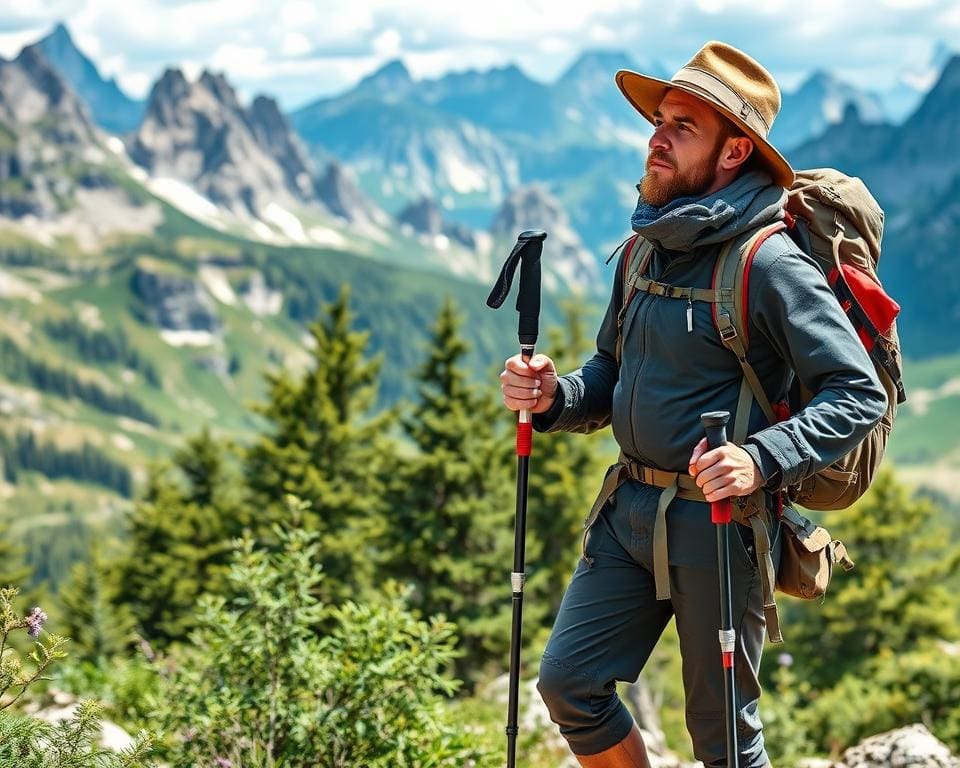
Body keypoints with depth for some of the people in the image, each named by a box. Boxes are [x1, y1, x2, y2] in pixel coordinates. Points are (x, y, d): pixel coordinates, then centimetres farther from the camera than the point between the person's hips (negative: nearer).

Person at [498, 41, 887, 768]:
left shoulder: (769, 264, -15)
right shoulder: (649, 250, 8)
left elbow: (860, 394, -18)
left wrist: (764, 460, -31)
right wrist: (552, 395, -4)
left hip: (717, 520, -7)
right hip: (629, 510, 7)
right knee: (568, 680, 6)